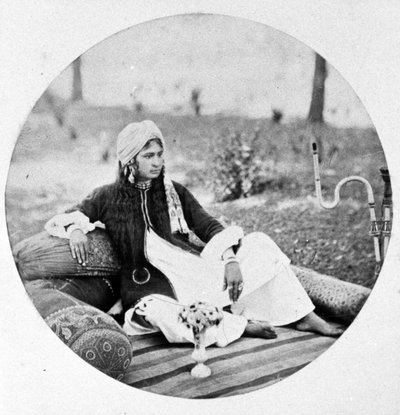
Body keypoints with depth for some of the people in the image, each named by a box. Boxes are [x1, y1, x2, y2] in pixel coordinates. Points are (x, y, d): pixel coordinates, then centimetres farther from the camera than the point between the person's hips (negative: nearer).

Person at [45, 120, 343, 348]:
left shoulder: (175, 192, 10)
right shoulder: (110, 197, 4)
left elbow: (209, 227, 4)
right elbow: (65, 217, 8)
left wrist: (231, 260, -13)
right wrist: (76, 229, -17)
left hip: (190, 274, 4)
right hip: (148, 288, -4)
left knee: (258, 243, -10)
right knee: (157, 313, -42)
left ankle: (303, 316, -8)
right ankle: (240, 325, -32)